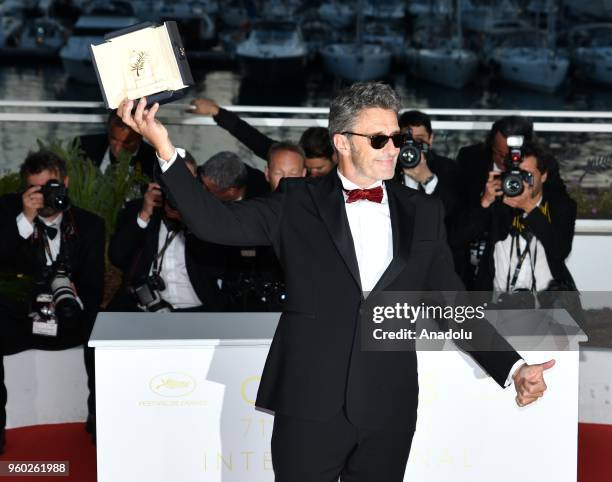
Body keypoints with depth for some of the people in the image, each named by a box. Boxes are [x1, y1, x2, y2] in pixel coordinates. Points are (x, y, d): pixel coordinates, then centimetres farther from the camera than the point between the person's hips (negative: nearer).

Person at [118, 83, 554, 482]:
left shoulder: (422, 212, 8)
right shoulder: (299, 203, 2)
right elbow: (217, 222, -7)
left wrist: (513, 367, 1)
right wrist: (166, 149, -18)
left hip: (389, 414, 2)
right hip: (308, 406, -2)